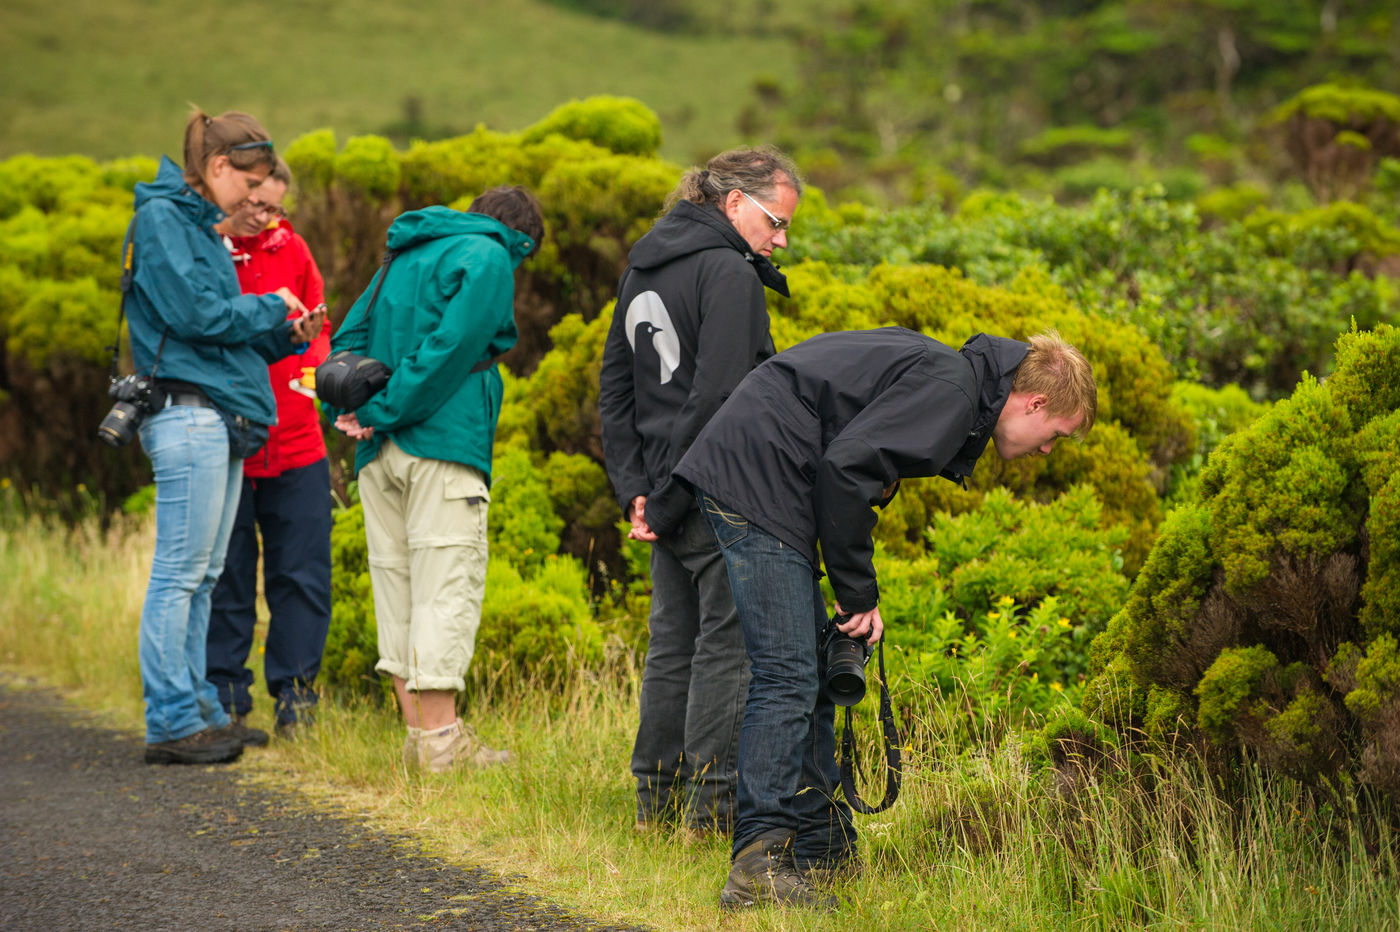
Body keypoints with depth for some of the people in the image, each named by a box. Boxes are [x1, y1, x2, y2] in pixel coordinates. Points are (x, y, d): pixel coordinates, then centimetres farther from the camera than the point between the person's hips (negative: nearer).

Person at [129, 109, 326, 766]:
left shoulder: (200, 226, 21)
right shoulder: (161, 219, -7)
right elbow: (193, 313, -17)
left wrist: (285, 336, 8)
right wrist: (269, 307, -4)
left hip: (221, 419, 10)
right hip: (186, 412, -10)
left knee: (200, 576, 11)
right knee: (180, 573, -8)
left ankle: (196, 710, 15)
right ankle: (172, 723, -6)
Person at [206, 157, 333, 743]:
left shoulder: (290, 248, 9)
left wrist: (316, 366, -2)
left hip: (295, 446, 3)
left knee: (302, 577, 4)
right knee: (226, 580, 3)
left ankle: (295, 702, 13)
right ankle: (226, 704, 12)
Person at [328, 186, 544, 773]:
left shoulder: (406, 256, 23)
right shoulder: (488, 259, -2)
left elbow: (350, 336, 19)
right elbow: (450, 347, -15)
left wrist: (352, 407, 5)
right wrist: (387, 413, -12)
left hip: (380, 455, 8)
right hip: (443, 441, -8)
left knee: (396, 579, 8)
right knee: (447, 583, -8)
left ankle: (418, 729, 10)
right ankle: (440, 736, -12)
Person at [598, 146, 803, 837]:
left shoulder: (642, 267, 14)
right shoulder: (729, 273, -14)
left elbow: (614, 386, 15)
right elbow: (719, 397, -21)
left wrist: (634, 488, 9)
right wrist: (666, 497, -15)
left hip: (669, 497, 8)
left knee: (672, 644, 14)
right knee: (726, 644, -2)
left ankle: (656, 798, 18)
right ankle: (714, 804, 0)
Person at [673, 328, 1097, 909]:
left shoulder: (947, 372, 18)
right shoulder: (950, 388, -13)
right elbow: (848, 465, -22)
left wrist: (854, 590, 12)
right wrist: (858, 593, -13)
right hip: (755, 477, -11)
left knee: (814, 672, 14)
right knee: (787, 677, -12)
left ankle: (823, 850, 21)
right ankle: (757, 866, -13)